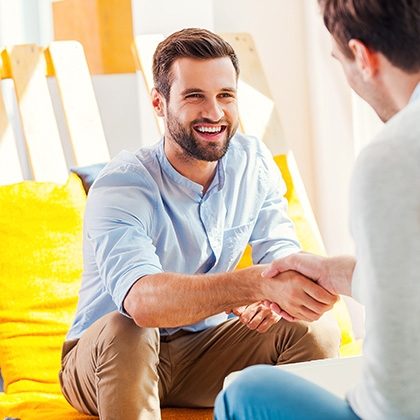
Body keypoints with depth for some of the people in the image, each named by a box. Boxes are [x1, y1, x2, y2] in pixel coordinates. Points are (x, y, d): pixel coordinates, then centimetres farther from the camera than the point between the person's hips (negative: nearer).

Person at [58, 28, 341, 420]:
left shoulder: (253, 163, -6)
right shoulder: (120, 188, -25)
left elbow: (282, 254, -7)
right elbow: (142, 300, -43)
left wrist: (271, 298, -34)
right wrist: (259, 282, -58)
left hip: (205, 347, 4)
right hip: (103, 362, -4)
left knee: (315, 328, -18)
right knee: (124, 330, -37)